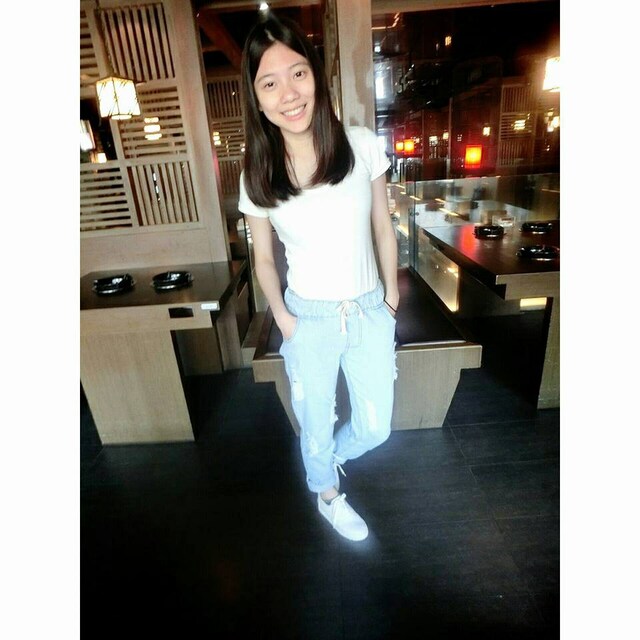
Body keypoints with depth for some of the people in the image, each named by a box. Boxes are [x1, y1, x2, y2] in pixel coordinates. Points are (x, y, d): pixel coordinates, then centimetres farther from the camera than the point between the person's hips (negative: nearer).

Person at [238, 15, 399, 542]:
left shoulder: (362, 145, -8)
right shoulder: (257, 175, -8)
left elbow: (383, 228, 2)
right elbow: (264, 259, 3)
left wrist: (391, 296, 5)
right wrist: (282, 317, -6)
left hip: (371, 313, 2)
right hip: (310, 319, -1)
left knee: (375, 429, 14)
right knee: (317, 426, 17)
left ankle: (330, 458, 51)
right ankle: (328, 493, 53)